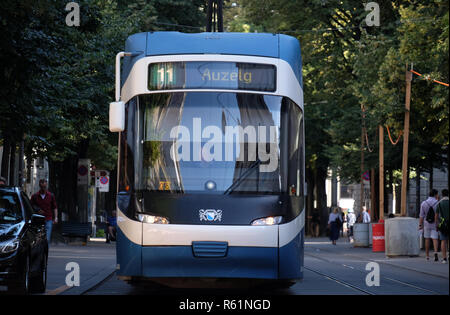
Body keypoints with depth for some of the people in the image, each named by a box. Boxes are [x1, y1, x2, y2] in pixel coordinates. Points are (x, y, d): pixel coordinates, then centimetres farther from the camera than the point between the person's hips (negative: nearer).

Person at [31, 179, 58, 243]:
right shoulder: (35, 196, 5)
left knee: (47, 239, -10)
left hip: (48, 220, -1)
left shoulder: (51, 196, 6)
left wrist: (56, 217, -2)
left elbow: (55, 207, 10)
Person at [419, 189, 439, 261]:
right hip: (435, 224, -1)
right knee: (435, 239, -1)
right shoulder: (437, 203, -9)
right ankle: (435, 253, -25)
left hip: (426, 223, 1)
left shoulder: (424, 203, -5)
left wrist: (420, 225, -3)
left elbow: (421, 215, -6)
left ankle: (427, 256, 16)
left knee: (427, 239, 12)